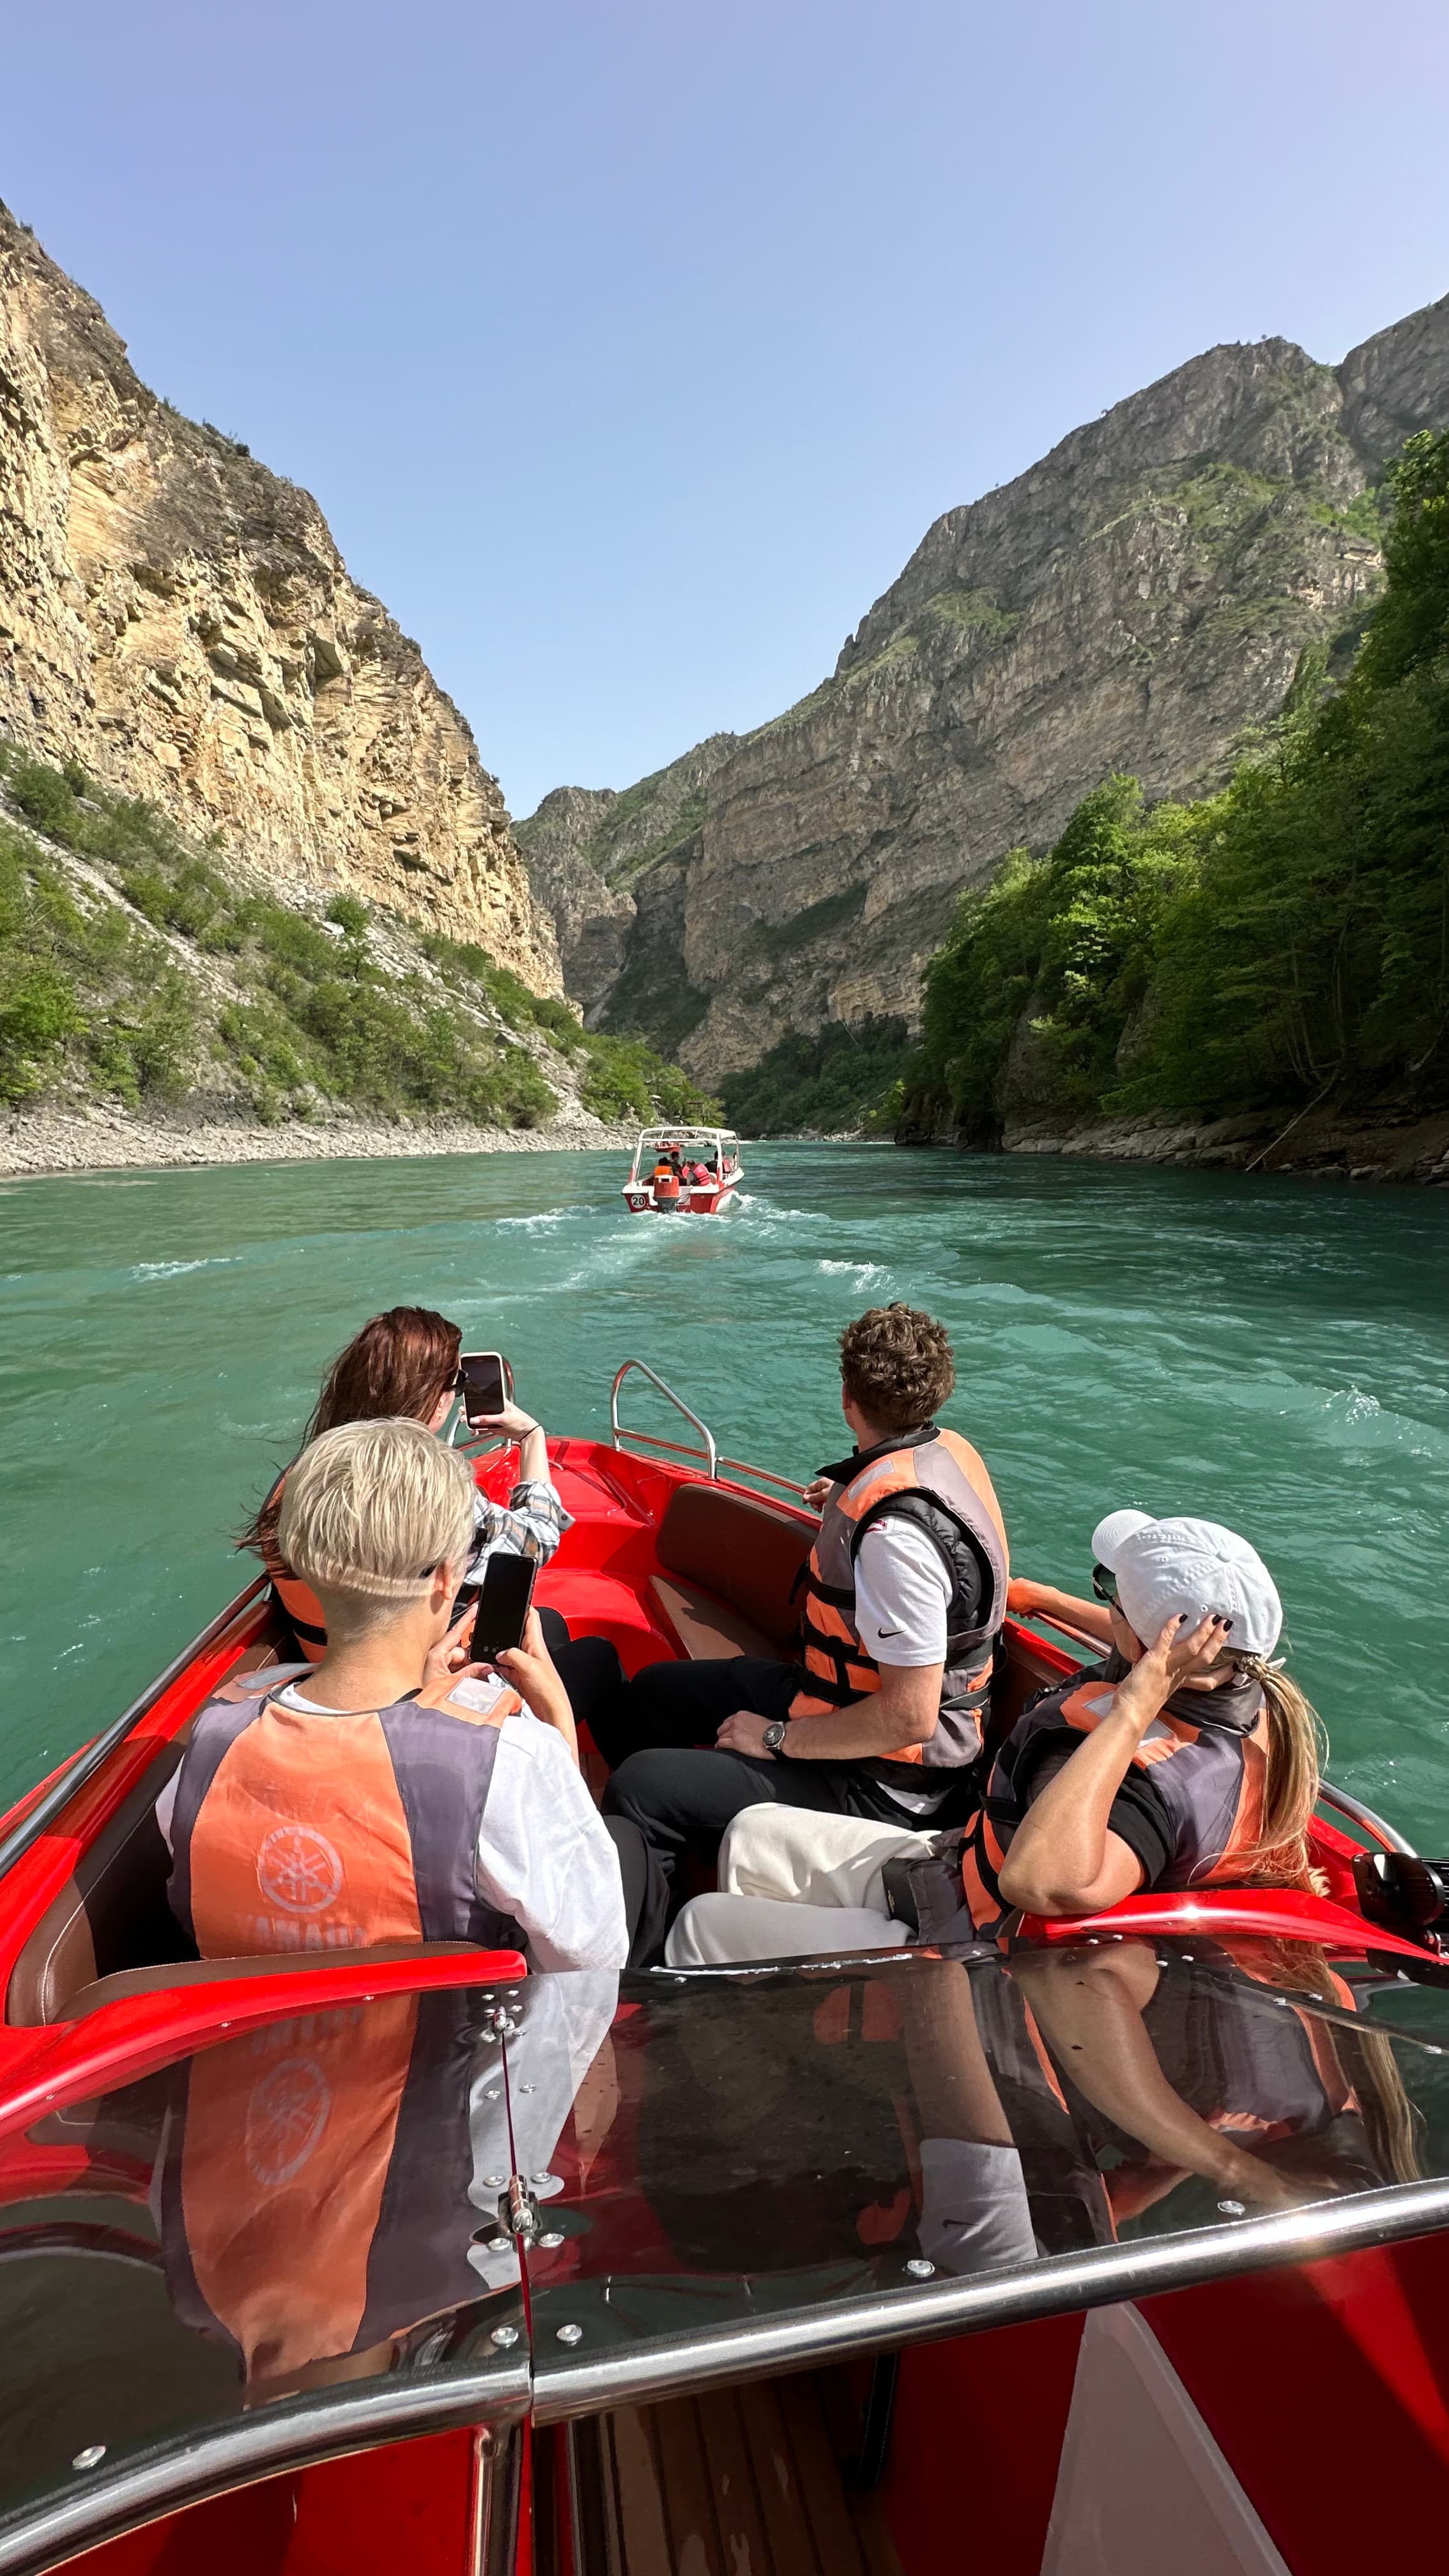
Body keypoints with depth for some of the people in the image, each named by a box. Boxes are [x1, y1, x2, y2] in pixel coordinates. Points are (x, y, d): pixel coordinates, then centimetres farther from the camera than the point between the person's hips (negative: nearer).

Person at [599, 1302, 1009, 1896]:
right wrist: (848, 1508, 24)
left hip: (879, 1782, -10)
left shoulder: (893, 1530, -33)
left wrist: (778, 1739, -18)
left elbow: (910, 1717, -30)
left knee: (640, 1786, -20)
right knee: (645, 1696, 17)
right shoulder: (949, 1448, -5)